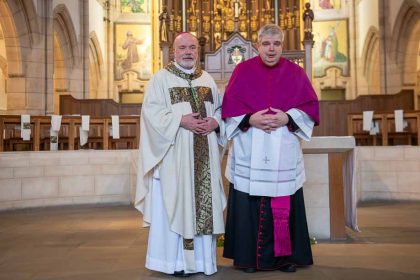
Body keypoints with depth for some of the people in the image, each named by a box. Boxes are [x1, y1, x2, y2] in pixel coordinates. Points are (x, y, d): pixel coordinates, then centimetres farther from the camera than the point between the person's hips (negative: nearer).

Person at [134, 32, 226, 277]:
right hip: (174, 154, -4)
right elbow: (151, 111, -8)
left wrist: (215, 122, -6)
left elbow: (221, 108, 16)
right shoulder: (161, 78, 2)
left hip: (205, 156, 5)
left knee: (205, 202, 5)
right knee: (176, 203, -3)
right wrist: (181, 121, -19)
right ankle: (176, 260, 7)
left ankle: (204, 258, 16)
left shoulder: (207, 79, 16)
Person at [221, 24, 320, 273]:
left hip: (284, 151, 1)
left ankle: (286, 255, 16)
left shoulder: (296, 73, 7)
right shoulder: (243, 71, 5)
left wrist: (287, 118, -13)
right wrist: (250, 119, -14)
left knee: (285, 205, 3)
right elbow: (229, 106, 2)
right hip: (249, 152, -1)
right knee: (249, 203, 1)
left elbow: (310, 106, 3)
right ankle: (248, 256, 13)